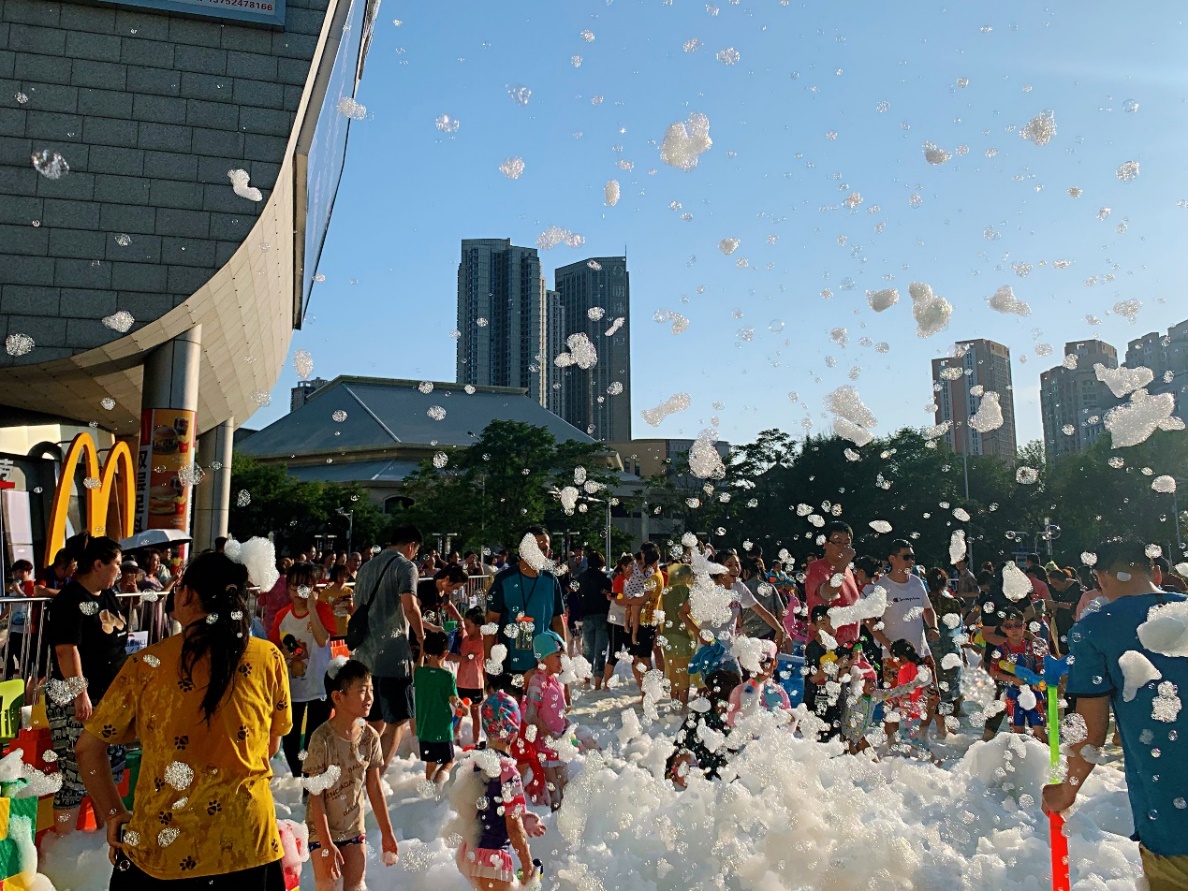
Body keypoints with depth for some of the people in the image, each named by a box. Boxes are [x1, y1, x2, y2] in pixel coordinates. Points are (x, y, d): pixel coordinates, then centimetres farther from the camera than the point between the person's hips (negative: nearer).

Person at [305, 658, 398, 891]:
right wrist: (327, 845, -18)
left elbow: (375, 788, 2)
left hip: (354, 828, 4)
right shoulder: (322, 739, -21)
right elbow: (316, 796, -18)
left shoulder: (370, 737, -7)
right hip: (323, 830, -4)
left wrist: (387, 833, 5)